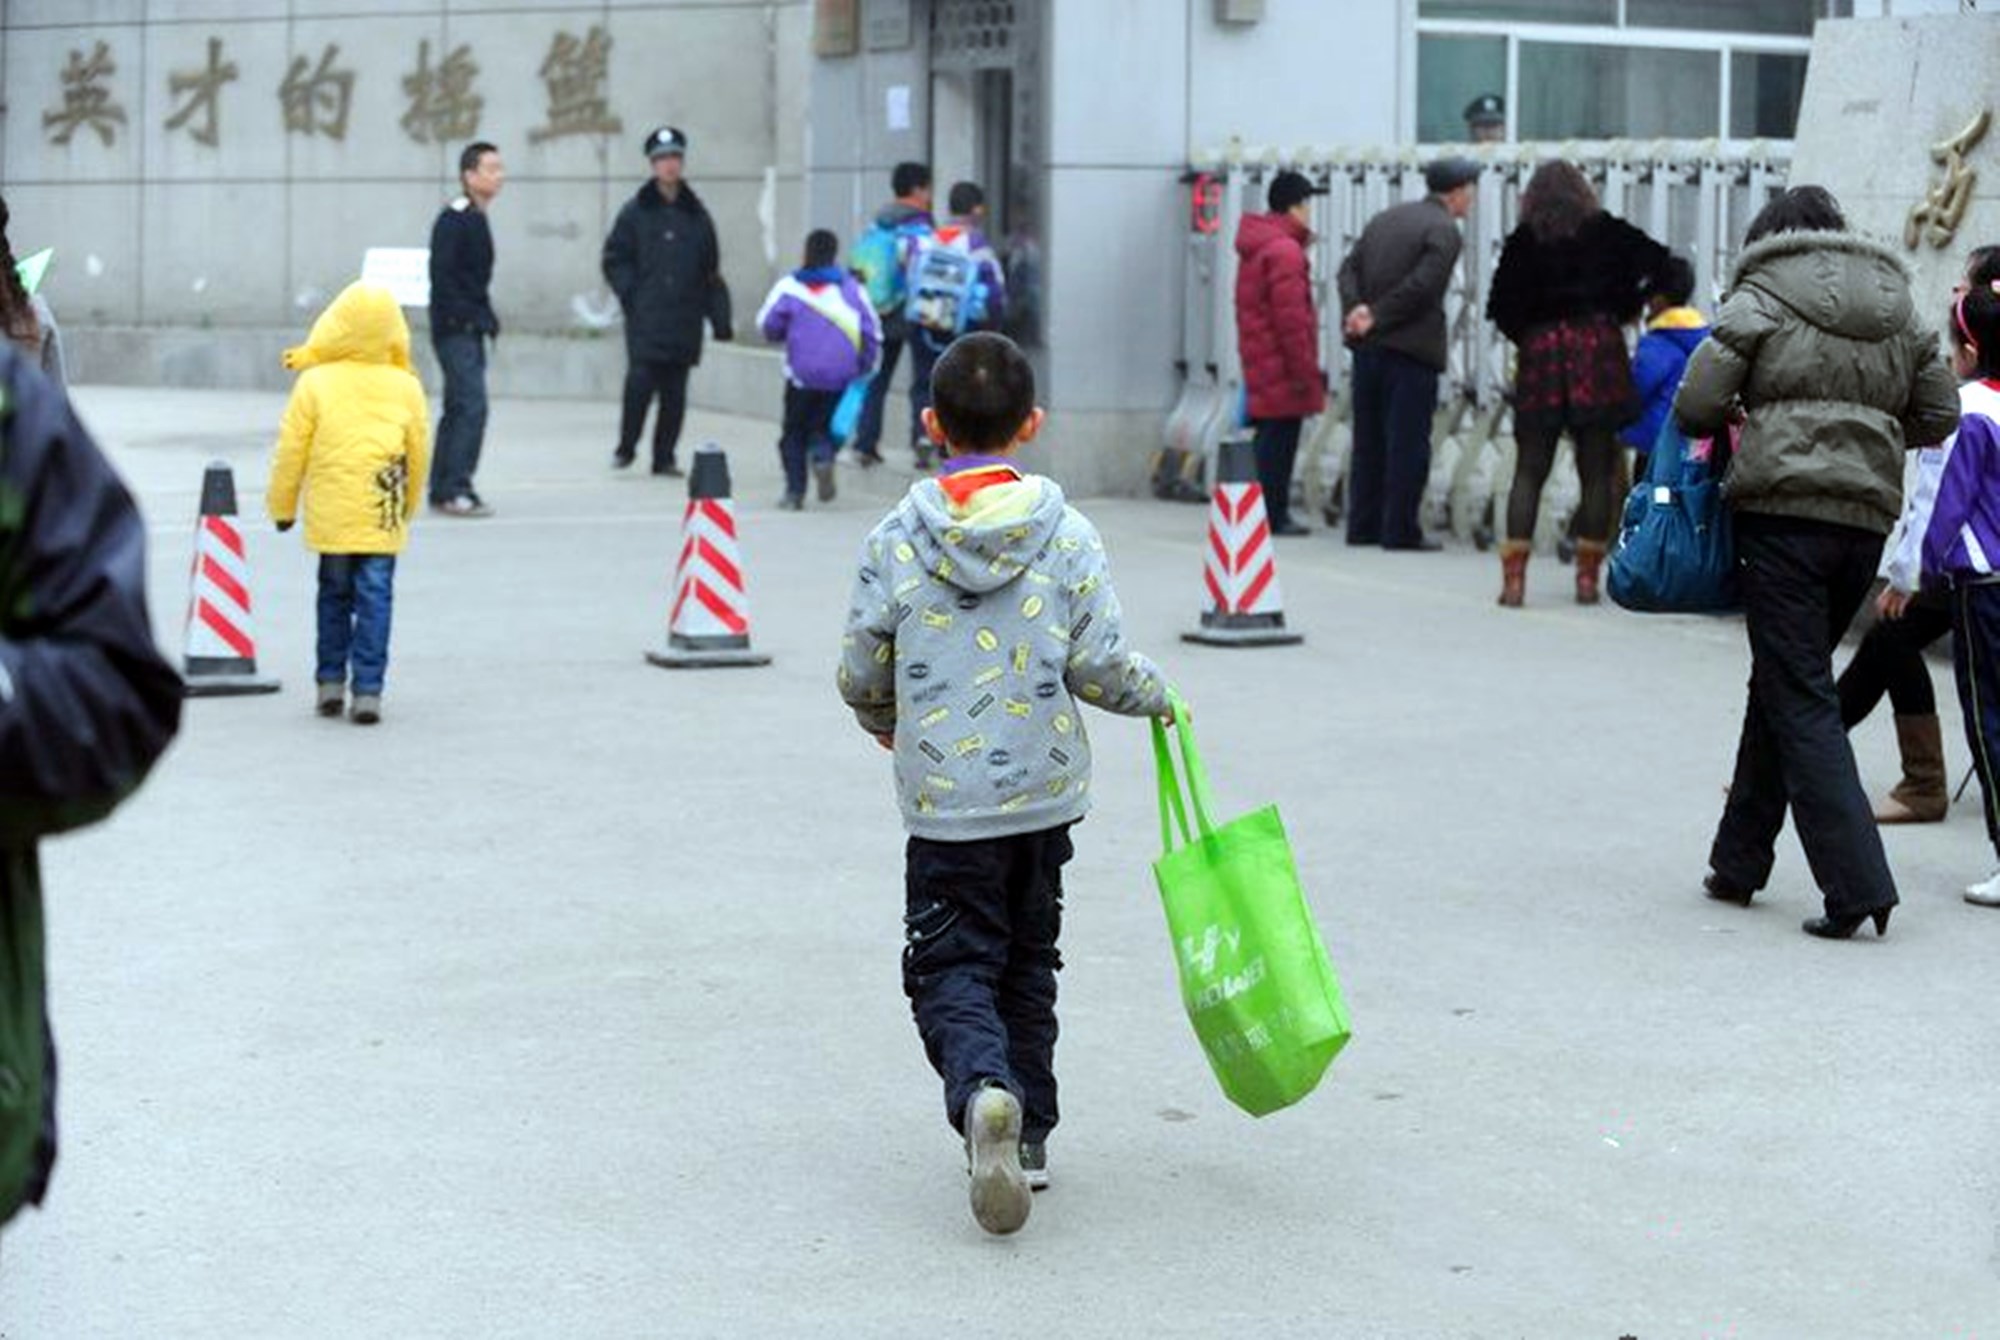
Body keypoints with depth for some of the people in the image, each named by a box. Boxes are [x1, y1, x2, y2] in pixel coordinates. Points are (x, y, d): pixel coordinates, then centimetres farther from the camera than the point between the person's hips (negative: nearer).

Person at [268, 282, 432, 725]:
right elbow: (419, 454, 7)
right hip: (384, 519, 0)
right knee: (375, 599, 1)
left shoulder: (315, 383, -6)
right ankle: (368, 691, -4)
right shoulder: (406, 387, -1)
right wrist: (408, 506, 23)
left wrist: (282, 505, 13)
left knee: (334, 594, 16)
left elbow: (291, 451, -1)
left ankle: (331, 681, 19)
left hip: (330, 517, 0)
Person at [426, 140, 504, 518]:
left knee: (458, 408, 12)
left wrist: (485, 317, 11)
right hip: (455, 328, -10)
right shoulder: (453, 219, -13)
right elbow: (442, 276, -19)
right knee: (472, 405, -14)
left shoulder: (477, 219, 15)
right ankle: (455, 489, -13)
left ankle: (442, 489, 18)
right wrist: (473, 316, -20)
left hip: (469, 330, 10)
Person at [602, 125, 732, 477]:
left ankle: (665, 457, 12)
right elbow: (614, 259, 6)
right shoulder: (636, 211, 4)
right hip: (645, 319, -3)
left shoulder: (696, 214, 11)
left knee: (675, 390, 3)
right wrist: (630, 293, -7)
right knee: (641, 380, -13)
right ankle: (626, 447, 6)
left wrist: (720, 318, 8)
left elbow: (711, 270, 13)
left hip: (684, 319, 3)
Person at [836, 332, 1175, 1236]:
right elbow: (1099, 666, -7)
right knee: (1027, 963, 18)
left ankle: (983, 1092, -26)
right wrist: (1157, 696, 14)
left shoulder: (895, 542, -7)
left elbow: (860, 673, 0)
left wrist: (884, 722, 22)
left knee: (951, 967, 2)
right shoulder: (1067, 536, -5)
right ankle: (1028, 1133, 19)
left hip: (944, 800, -2)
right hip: (1045, 792, 2)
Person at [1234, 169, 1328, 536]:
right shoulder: (1285, 251, -15)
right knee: (1279, 440, -6)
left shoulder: (1255, 247, 17)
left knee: (1271, 439, 13)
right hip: (1281, 366, -10)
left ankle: (1273, 514, 18)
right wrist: (1303, 370, -17)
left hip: (1259, 362, 10)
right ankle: (1273, 516, -4)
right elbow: (1290, 317, -20)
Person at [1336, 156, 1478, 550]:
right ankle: (1400, 530, -1)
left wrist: (1357, 308, -6)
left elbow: (1350, 268, 7)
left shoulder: (1387, 218, 15)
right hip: (1412, 348, -7)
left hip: (1368, 347, 7)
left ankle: (1363, 524, 16)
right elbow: (1420, 285, -19)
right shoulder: (1443, 229, -9)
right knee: (1407, 441, -2)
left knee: (1369, 439, 13)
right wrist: (1375, 316, -12)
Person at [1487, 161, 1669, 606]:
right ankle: (1587, 575, 5)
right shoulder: (1606, 233, 4)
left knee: (1529, 470, 4)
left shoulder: (1523, 241, 3)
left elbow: (1501, 306, -1)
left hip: (1541, 353, 0)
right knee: (1597, 472, 6)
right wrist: (1625, 308, 7)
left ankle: (1513, 576, -4)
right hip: (1598, 349, 0)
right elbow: (1660, 263, -2)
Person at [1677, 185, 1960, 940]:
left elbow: (1696, 407, -7)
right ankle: (1740, 862, 26)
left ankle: (1857, 884, -14)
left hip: (1783, 512, -6)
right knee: (1783, 684, 19)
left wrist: (1738, 420, 14)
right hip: (1868, 517, 6)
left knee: (1800, 700, -4)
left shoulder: (1760, 301, -1)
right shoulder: (1898, 311, 15)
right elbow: (1939, 416, 14)